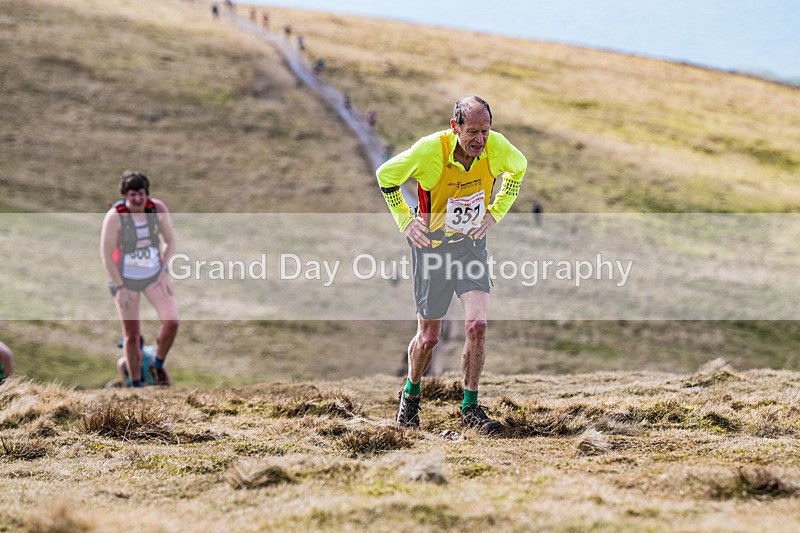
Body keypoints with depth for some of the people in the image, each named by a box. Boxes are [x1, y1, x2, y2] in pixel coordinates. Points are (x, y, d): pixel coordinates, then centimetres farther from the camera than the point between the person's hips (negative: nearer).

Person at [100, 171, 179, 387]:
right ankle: (136, 386, 21)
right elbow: (106, 255, -17)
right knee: (132, 334, 3)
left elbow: (170, 241, 0)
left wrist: (163, 271, -8)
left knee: (171, 322, -14)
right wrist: (120, 287, -16)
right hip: (125, 279, -2)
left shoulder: (159, 209, -15)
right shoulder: (114, 217, -24)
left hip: (155, 276, 2)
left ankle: (159, 365, 14)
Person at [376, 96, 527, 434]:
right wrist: (405, 220, -7)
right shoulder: (430, 150, -24)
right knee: (429, 336, 4)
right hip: (432, 244, -2)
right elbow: (386, 175, -5)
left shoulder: (496, 147, -16)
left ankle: (470, 410, -2)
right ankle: (411, 394, 33)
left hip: (472, 244, 2)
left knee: (477, 325, -14)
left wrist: (495, 212, 4)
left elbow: (518, 167, 10)